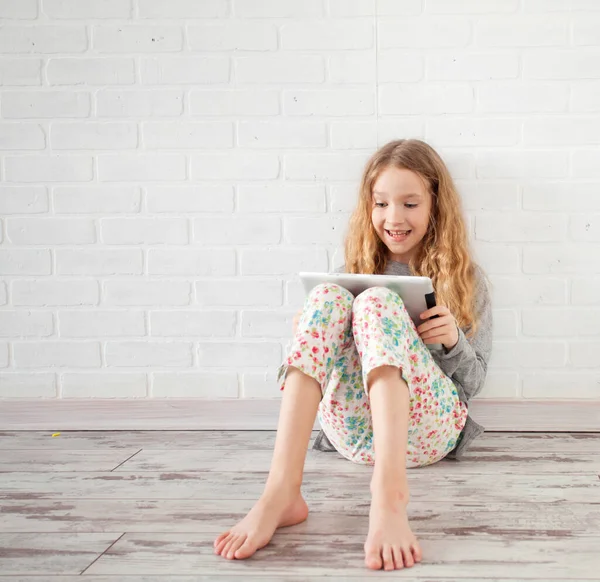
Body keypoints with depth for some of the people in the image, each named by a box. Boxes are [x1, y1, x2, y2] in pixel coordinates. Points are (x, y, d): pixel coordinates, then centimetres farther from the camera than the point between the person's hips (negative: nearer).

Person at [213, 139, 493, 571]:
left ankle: (389, 491, -49)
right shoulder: (357, 269, 19)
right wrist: (315, 340, -5)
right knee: (326, 297, -24)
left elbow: (473, 382, 12)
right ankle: (281, 491, -41)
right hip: (353, 427, 2)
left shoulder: (465, 277, 14)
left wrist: (454, 340, -9)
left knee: (376, 302, -27)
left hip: (427, 424, -2)